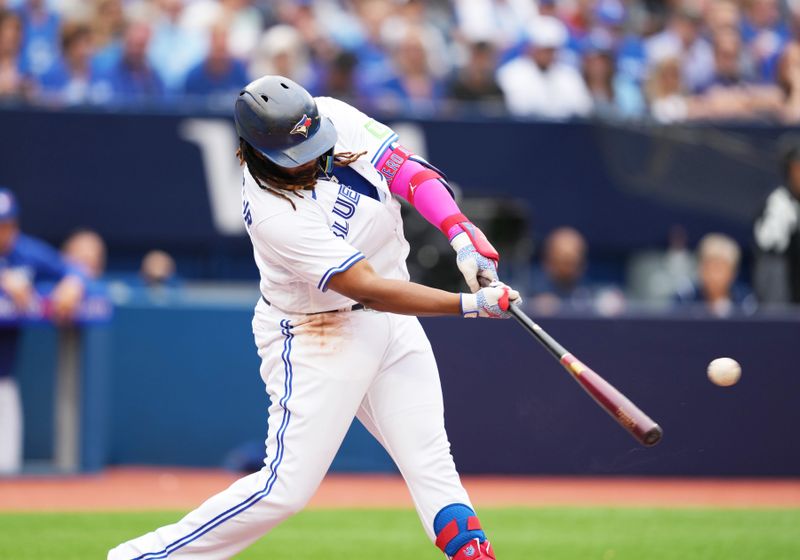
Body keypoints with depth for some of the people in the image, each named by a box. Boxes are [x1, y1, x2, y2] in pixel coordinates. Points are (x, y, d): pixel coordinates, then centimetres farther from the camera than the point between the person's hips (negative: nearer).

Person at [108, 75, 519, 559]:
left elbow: (411, 173, -8)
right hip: (316, 336, -7)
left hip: (393, 322, 7)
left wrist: (462, 236, -25)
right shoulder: (272, 211, -29)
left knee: (431, 463, 2)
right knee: (288, 486, -7)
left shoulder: (335, 117, -12)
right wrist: (472, 304, -31)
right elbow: (370, 290, -30)